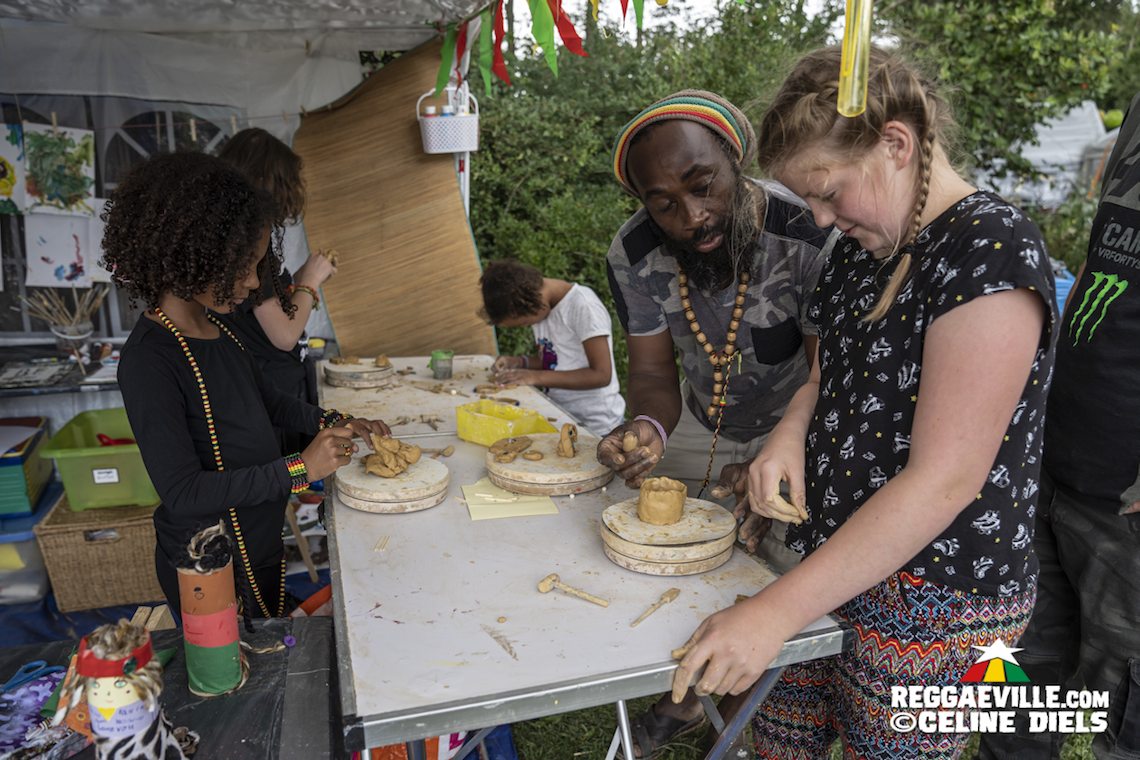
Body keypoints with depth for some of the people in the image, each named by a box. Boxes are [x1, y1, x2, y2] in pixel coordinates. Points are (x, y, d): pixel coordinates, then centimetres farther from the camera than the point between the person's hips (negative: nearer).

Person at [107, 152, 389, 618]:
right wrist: (299, 469, -28)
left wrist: (332, 423, 0)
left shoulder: (212, 325, -1)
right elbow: (183, 492, -26)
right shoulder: (149, 362, -26)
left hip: (260, 541, 8)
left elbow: (264, 399, 15)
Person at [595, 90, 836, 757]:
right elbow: (655, 374, -13)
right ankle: (686, 702, 44)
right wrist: (648, 428, -36)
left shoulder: (811, 235, -32)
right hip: (701, 425, 4)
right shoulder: (635, 255, -19)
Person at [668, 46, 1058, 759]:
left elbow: (943, 480, -26)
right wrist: (793, 430, -6)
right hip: (837, 565, 7)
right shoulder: (865, 243, 6)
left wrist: (775, 611, -26)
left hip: (933, 606, -7)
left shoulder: (992, 249, -21)